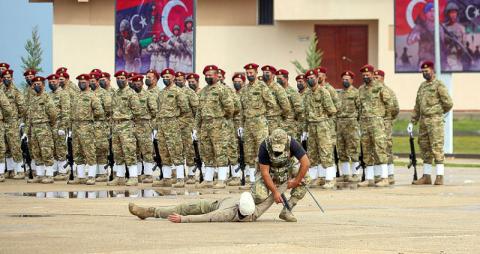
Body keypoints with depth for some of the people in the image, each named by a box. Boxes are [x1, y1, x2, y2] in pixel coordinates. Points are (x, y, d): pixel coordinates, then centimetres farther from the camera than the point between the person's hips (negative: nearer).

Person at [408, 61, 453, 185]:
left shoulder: (439, 85, -7)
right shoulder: (422, 86, 16)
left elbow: (448, 103, -12)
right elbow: (417, 106, 19)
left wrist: (438, 113, 3)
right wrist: (412, 122, 13)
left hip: (435, 121, -8)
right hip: (423, 121, 8)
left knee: (437, 148, -9)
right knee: (425, 149, 9)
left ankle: (439, 177, -9)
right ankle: (426, 176, 14)